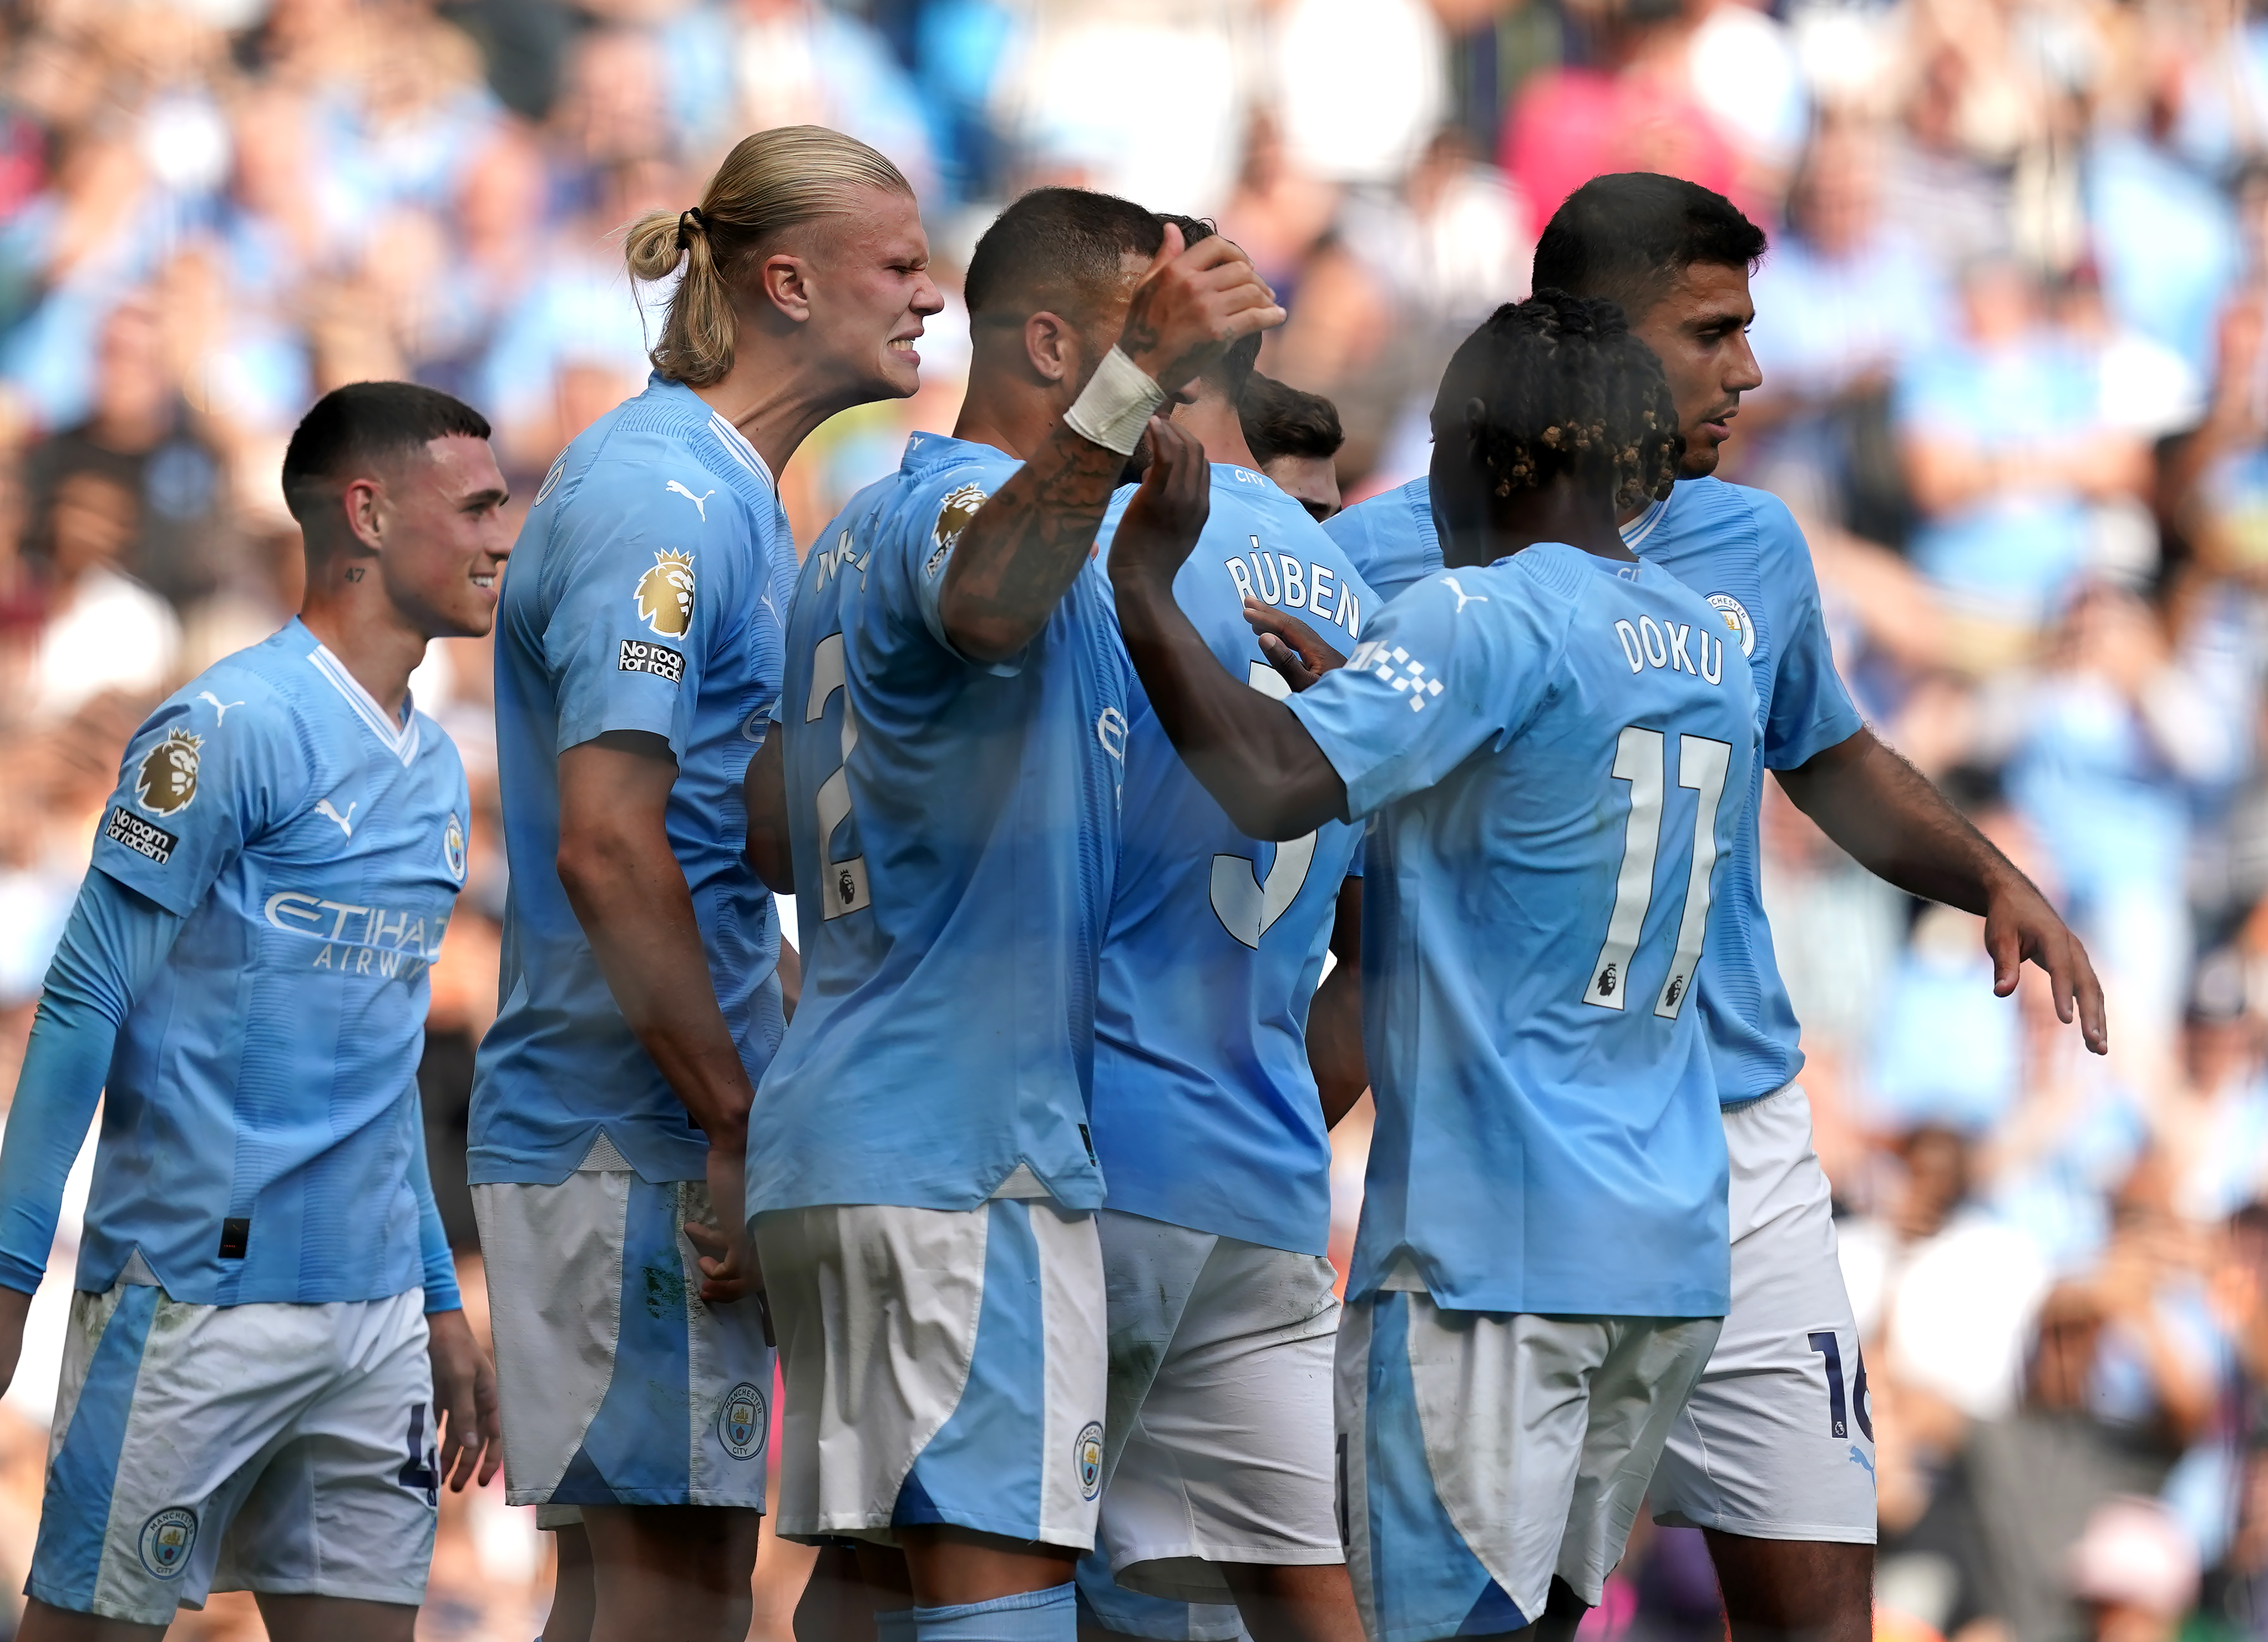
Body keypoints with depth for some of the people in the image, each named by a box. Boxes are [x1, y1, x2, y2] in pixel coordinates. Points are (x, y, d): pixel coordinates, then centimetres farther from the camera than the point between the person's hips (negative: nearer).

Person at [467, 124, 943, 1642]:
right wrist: (740, 1125, -20)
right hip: (635, 1126, -10)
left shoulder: (738, 498, 18)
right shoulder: (662, 497, -14)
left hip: (685, 1127, 10)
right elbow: (605, 845, -22)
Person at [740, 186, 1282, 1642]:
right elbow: (988, 601, -37)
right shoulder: (969, 495, -10)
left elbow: (768, 839, 26)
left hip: (844, 1142, 10)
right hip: (972, 1151, -10)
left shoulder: (860, 534, 20)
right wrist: (1134, 382, -50)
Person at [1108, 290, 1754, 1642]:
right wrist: (1359, 689, 29)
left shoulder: (1488, 618, -11)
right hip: (1670, 1242, 8)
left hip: (1496, 1242, -8)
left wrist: (1145, 584, -13)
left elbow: (1272, 782, -23)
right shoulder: (1713, 651, 15)